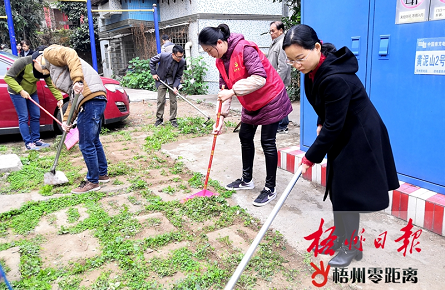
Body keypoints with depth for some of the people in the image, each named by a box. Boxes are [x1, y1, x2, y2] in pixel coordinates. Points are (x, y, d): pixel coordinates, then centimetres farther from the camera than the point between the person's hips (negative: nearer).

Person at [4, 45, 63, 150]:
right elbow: (8, 77, -24)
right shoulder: (23, 62, -28)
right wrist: (21, 91, -31)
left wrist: (59, 98, -21)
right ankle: (28, 143, -3)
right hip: (17, 92, -6)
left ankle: (36, 140, 15)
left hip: (32, 92, 6)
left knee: (36, 116, 5)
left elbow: (51, 84, -10)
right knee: (23, 118, -7)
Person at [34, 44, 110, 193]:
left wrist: (77, 80, -24)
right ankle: (103, 174, 36)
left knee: (86, 145, -2)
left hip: (91, 98, -10)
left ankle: (93, 182, 10)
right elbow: (72, 98, 25)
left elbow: (70, 54, -13)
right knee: (93, 141, 22)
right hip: (97, 99, 10)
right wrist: (67, 120, 15)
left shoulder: (49, 53, 10)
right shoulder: (54, 70, 34)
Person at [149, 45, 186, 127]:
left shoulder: (182, 62, -19)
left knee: (173, 100, 1)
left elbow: (178, 76, -8)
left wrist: (175, 86, -18)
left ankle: (173, 119, 12)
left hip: (172, 81, 1)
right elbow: (152, 61, -6)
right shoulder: (163, 56, -25)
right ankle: (159, 119, 13)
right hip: (161, 80, -1)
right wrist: (154, 73, -7)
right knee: (161, 100, -1)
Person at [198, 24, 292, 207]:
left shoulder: (245, 49, -26)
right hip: (251, 104, 9)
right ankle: (247, 180, 31)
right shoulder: (220, 60, 0)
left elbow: (259, 79, -35)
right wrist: (221, 117, -3)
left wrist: (233, 91, -36)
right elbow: (224, 90, 3)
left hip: (270, 99, -9)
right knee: (245, 137, 14)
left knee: (267, 142, -5)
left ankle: (270, 188, 7)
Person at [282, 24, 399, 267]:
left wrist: (310, 158, -20)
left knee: (346, 192, -1)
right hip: (343, 135, 9)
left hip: (359, 139, -9)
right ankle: (340, 238, 31)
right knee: (337, 188, 15)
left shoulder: (336, 78, -32)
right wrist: (321, 124, 0)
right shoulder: (314, 69, -4)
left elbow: (333, 126, -27)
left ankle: (350, 247, 18)